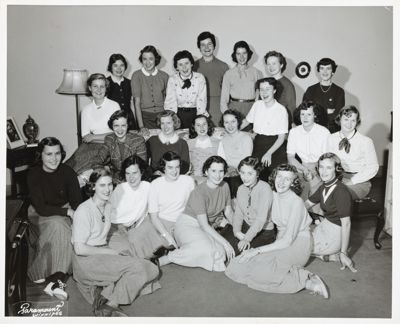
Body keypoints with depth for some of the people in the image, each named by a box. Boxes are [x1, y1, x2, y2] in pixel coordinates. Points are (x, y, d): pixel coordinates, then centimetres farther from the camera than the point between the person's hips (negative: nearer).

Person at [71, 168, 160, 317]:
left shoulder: (108, 206, 11)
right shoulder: (84, 211, -14)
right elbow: (79, 249, -16)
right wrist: (110, 251, -12)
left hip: (104, 252, 8)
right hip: (86, 260, -8)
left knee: (151, 270, -12)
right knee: (137, 267, -26)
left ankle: (104, 292, -15)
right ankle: (110, 306, -15)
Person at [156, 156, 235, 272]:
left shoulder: (225, 186, -1)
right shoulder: (199, 192, -21)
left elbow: (228, 212, 11)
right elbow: (204, 225, -24)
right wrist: (225, 243, -25)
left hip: (209, 227, 7)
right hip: (187, 224, -7)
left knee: (220, 252, -22)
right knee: (206, 250, -36)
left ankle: (181, 249, -11)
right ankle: (161, 260, -25)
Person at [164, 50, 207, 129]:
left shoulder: (200, 78, 1)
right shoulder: (172, 79, 2)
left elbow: (201, 101, -5)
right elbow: (170, 101, -4)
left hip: (195, 113, 0)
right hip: (179, 114, 0)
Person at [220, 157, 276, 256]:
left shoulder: (265, 189, -19)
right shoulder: (241, 189, 4)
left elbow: (261, 219, -24)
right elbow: (238, 214, 3)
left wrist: (247, 239, -26)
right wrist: (237, 231, -15)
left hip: (264, 232, -6)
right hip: (245, 226, 6)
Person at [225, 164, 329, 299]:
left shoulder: (296, 202, -17)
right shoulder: (274, 195, 3)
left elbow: (288, 240, -19)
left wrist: (258, 250, -19)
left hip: (298, 244, -7)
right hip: (280, 242, 7)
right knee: (239, 265, -12)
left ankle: (306, 281, -18)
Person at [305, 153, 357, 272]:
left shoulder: (341, 191, -25)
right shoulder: (324, 187, 2)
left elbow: (346, 223, -26)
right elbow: (306, 204, 11)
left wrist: (343, 253, -24)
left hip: (336, 233, -9)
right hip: (325, 226, 9)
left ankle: (334, 255, 1)